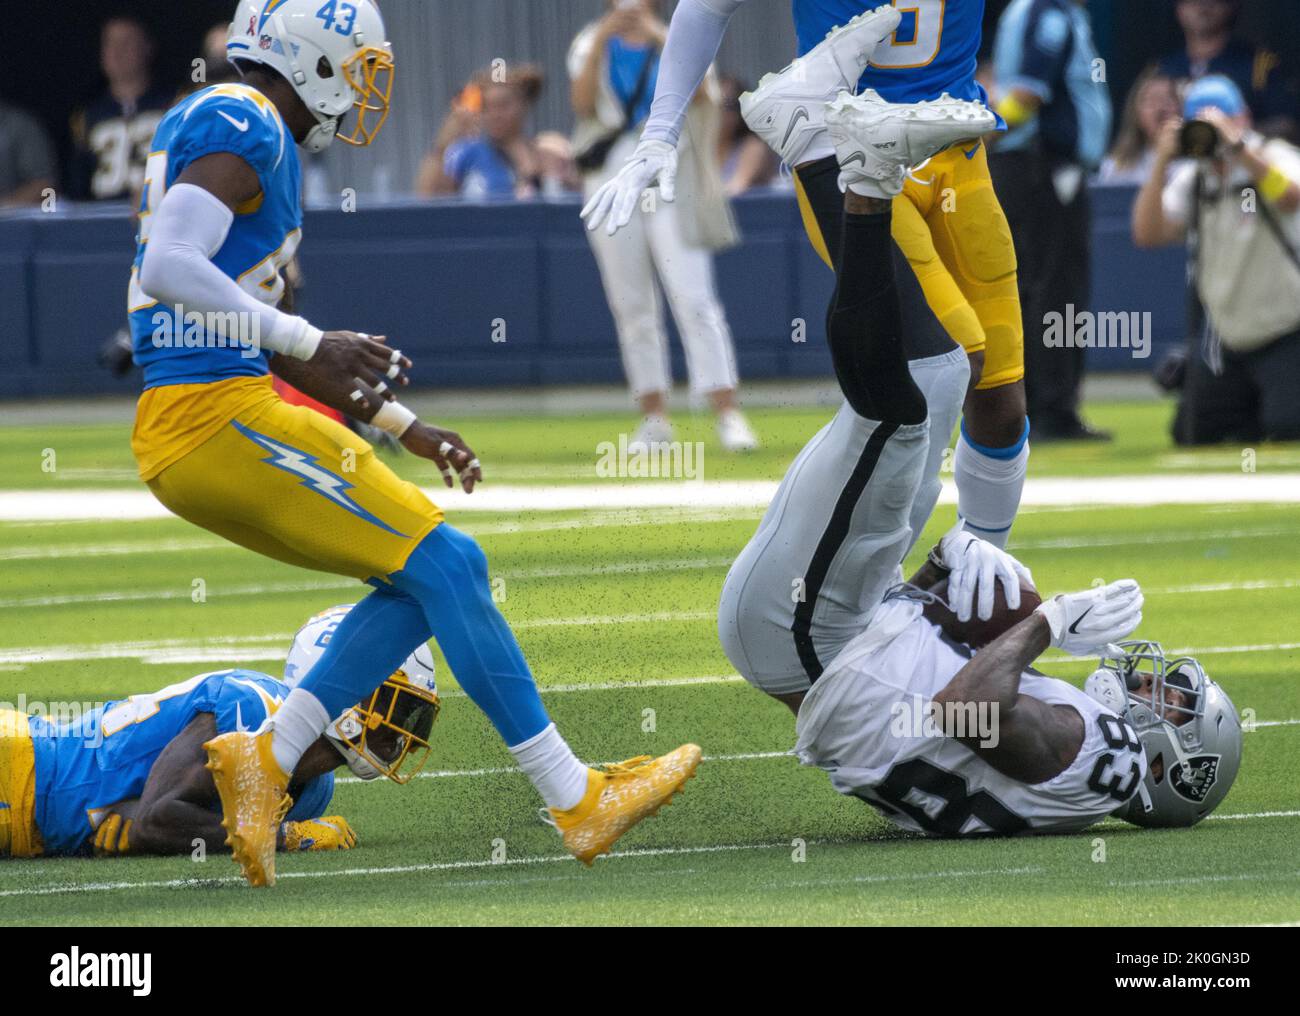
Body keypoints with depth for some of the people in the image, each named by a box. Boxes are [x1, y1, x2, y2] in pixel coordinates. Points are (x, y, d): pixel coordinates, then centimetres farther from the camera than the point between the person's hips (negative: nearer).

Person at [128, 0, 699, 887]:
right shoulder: (243, 128, -10)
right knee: (445, 569, -6)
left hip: (195, 427, 10)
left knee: (430, 579, 11)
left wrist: (405, 429, 26)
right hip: (218, 422, -10)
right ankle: (577, 802, -2)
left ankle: (268, 757, 5)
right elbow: (168, 267, -25)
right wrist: (312, 344, -26)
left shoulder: (248, 136, 20)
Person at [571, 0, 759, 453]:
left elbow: (701, 97, -11)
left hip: (671, 186, -2)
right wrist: (604, 38, -14)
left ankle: (728, 414, -17)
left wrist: (662, 40, -19)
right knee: (631, 306, 3)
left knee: (694, 299, -12)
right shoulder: (591, 45, 10)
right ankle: (654, 419, 9)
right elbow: (582, 104, -6)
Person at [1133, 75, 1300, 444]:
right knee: (1194, 436, 4)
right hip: (1224, 341, 6)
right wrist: (1162, 163, -15)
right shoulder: (1192, 179, 5)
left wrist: (1236, 148, -37)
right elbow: (1147, 234, -6)